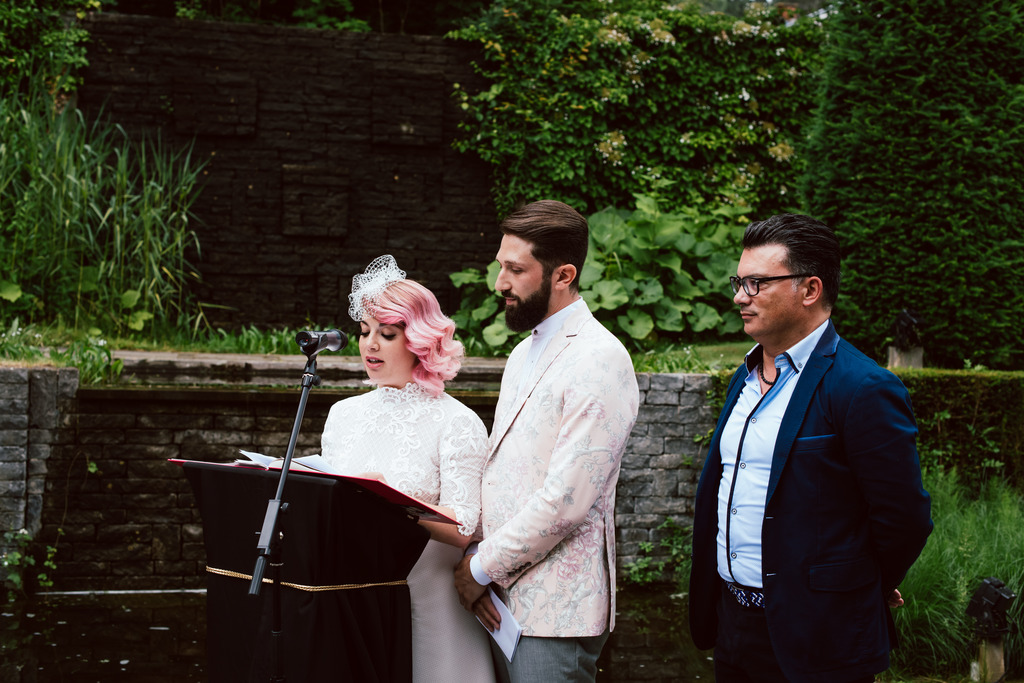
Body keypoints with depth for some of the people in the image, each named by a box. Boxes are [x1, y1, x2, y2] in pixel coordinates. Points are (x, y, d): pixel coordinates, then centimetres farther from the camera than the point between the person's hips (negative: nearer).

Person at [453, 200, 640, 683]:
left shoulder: (598, 361, -13)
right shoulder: (523, 355, 17)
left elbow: (566, 499, -19)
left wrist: (482, 568, -11)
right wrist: (476, 562, 1)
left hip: (555, 606, -8)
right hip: (502, 597, 8)